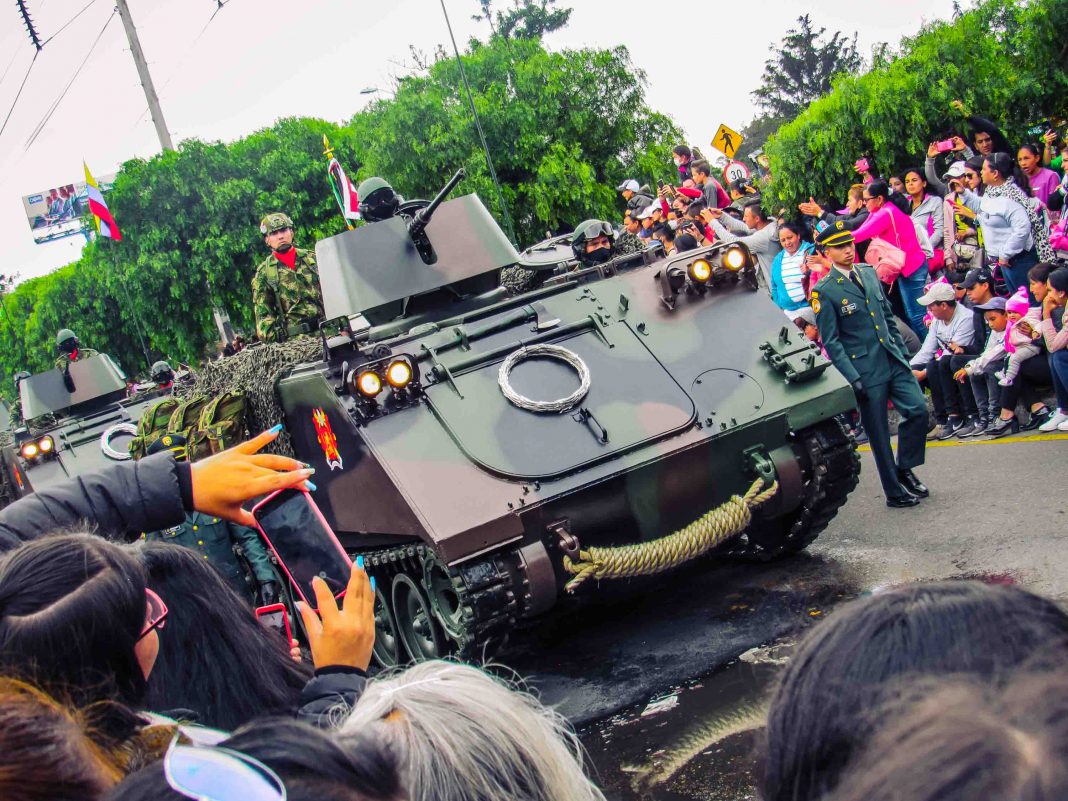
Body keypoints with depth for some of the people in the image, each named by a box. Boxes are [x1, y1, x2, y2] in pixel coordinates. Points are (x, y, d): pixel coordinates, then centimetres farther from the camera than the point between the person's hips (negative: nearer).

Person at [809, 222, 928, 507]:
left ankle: (904, 468, 16)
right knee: (878, 435, 2)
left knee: (918, 410, -6)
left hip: (894, 362, 5)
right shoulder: (824, 291, -8)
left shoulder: (868, 272, 10)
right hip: (866, 371, -5)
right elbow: (831, 342, -10)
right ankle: (894, 492, 16)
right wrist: (853, 378, -15)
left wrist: (902, 352, 14)